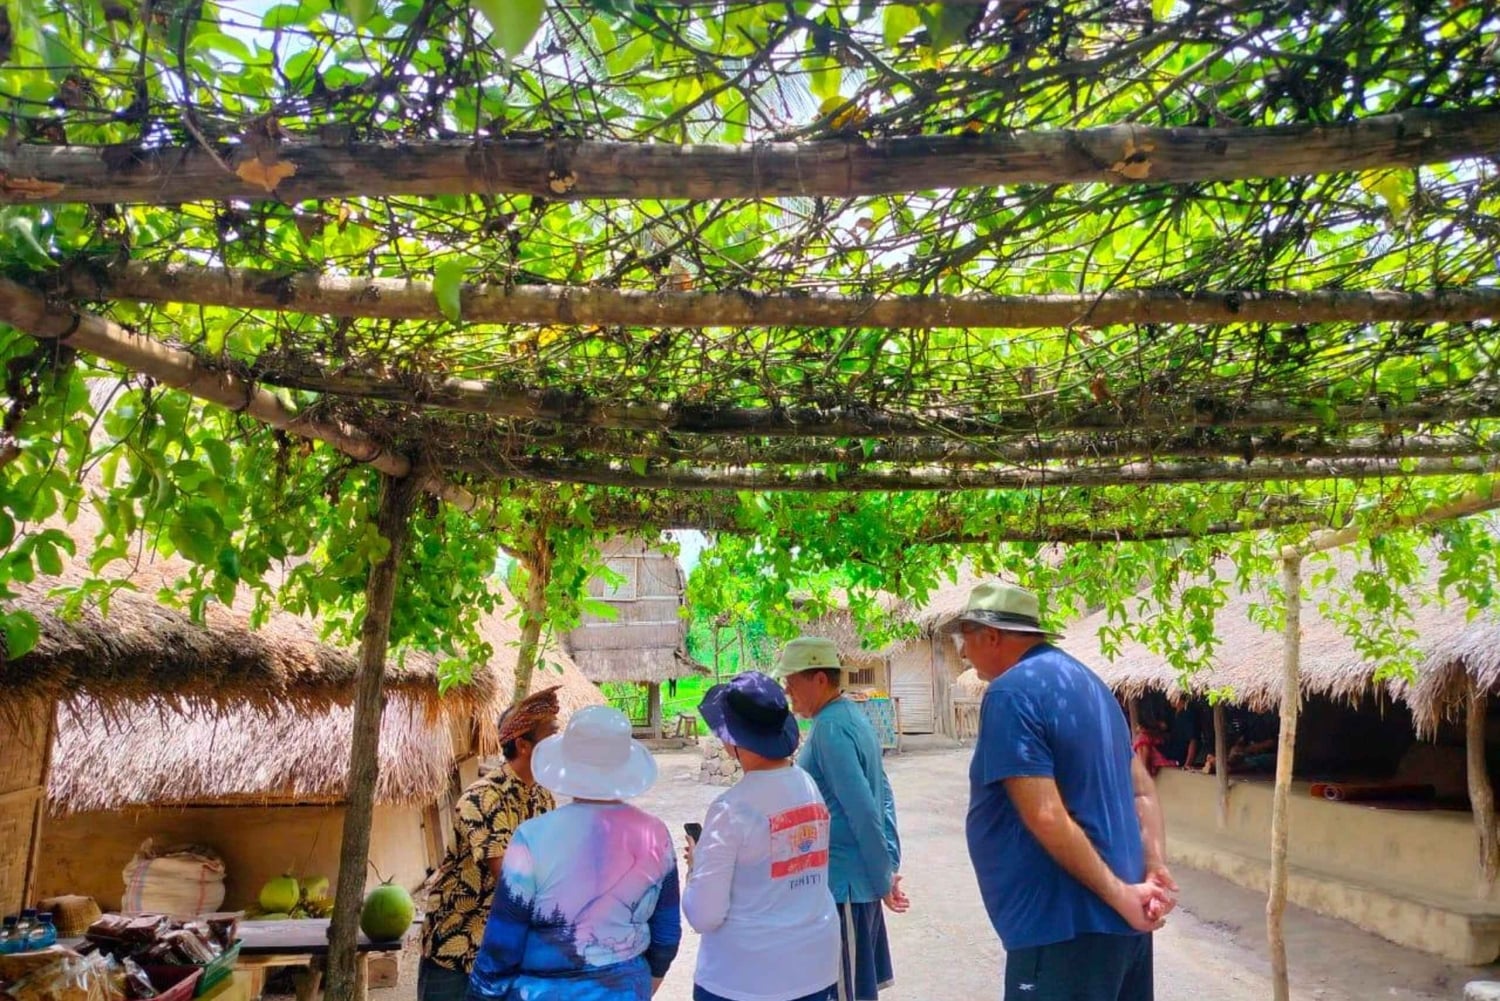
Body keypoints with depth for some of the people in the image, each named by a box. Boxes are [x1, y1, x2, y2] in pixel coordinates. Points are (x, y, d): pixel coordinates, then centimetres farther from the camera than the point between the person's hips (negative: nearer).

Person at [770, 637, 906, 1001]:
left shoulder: (830, 728, -20)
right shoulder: (853, 717, 10)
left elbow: (862, 811, -22)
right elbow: (883, 796, 14)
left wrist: (883, 880, -14)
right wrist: (890, 866, 14)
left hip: (840, 881, -9)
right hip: (860, 877, 9)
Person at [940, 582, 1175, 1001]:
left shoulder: (1011, 691, -16)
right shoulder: (1087, 681, 13)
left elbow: (1046, 816, -24)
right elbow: (1142, 789, 13)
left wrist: (1120, 894, -17)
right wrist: (1154, 869, 1)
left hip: (1065, 926, -9)